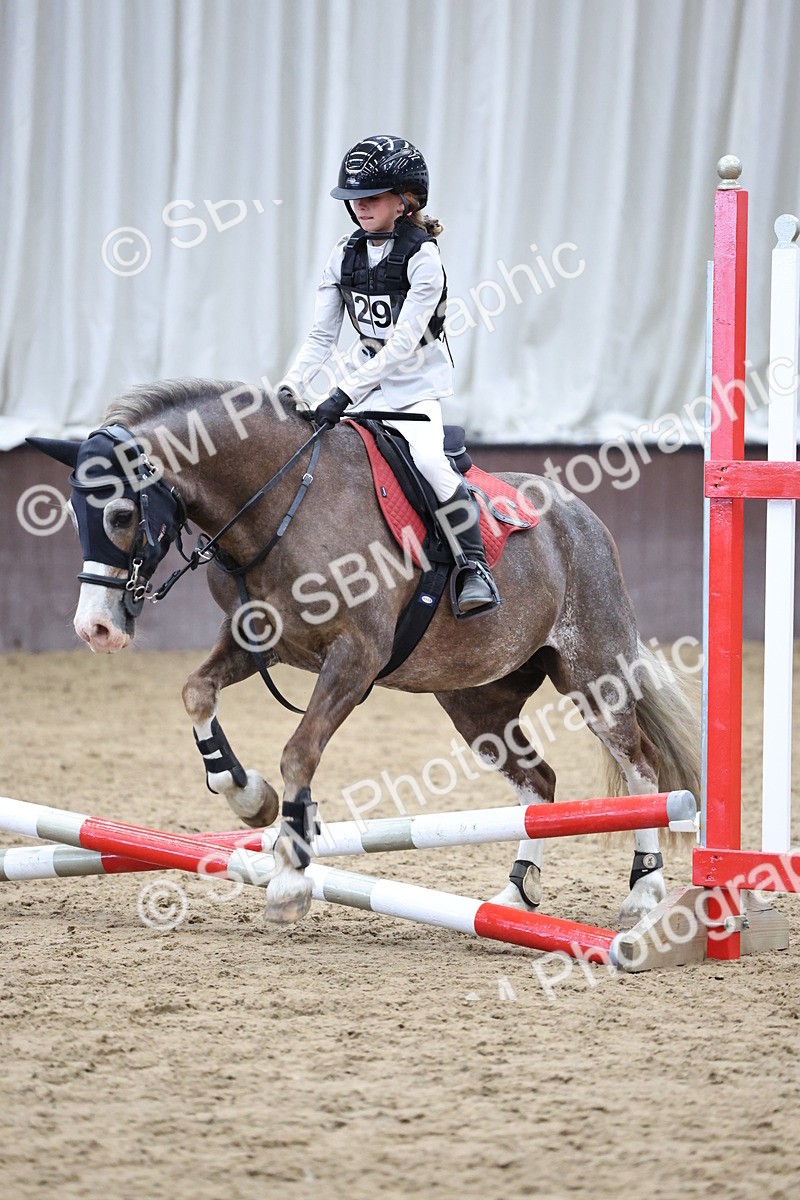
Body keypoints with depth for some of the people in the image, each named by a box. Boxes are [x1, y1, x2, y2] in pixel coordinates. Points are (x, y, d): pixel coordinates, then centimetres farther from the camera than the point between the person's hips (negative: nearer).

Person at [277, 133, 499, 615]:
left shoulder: (422, 256, -16)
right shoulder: (345, 256, 2)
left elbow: (402, 342, -23)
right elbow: (321, 337, 3)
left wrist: (345, 394, -30)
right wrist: (291, 388, -14)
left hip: (417, 386, -6)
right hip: (363, 383, 6)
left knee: (427, 458, -30)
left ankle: (474, 565, -20)